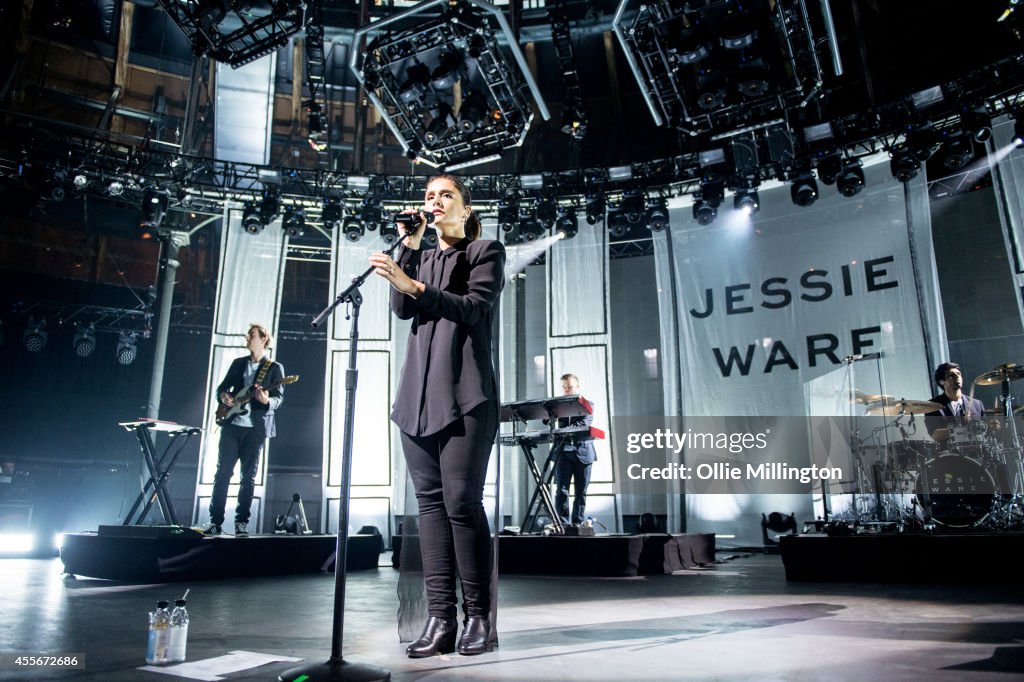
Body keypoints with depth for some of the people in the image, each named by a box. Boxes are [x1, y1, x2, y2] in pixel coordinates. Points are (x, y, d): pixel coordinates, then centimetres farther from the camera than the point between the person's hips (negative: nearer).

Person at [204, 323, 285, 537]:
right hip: (231, 424, 3)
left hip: (255, 428, -3)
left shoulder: (275, 368, 3)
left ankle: (241, 522, 7)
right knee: (222, 473, 0)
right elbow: (222, 386, 19)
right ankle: (215, 521, 5)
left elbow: (279, 397, -4)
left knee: (248, 476, 0)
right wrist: (223, 396, -3)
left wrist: (267, 401, -25)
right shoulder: (238, 363, 16)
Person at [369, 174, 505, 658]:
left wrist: (412, 284, -16)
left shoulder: (486, 252, 10)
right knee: (429, 501, 1)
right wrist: (410, 247, 1)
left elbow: (474, 308, -8)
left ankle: (477, 616, 0)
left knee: (461, 501, -10)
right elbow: (402, 310, 6)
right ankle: (440, 618, 3)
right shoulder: (421, 259, 24)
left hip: (463, 393, -5)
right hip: (418, 393, 6)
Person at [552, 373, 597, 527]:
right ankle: (562, 524, -6)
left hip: (582, 452, -1)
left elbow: (585, 423, -12)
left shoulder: (587, 404, 4)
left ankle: (577, 524, 10)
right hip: (563, 452, 1)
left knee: (581, 492, 3)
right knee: (561, 490, -7)